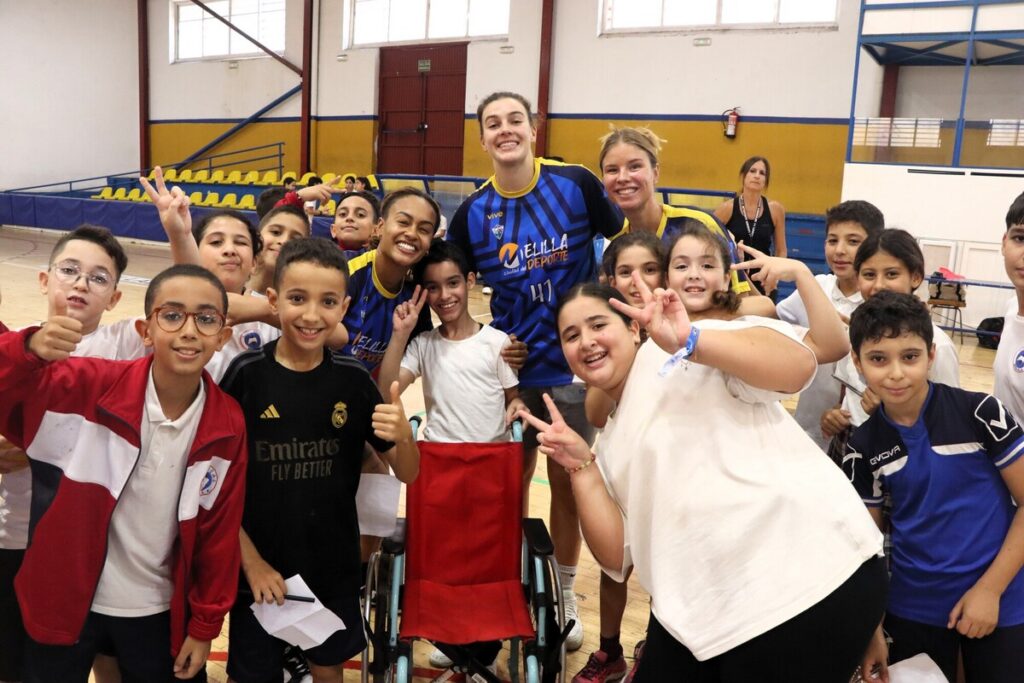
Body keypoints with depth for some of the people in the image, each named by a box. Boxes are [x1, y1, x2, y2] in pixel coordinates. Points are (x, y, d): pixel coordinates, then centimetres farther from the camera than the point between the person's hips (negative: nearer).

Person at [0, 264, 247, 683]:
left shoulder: (228, 426, -11)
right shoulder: (90, 385, -17)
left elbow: (219, 532, -4)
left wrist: (204, 625, 2)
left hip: (159, 612, 1)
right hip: (65, 602, -1)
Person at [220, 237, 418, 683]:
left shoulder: (353, 381, -7)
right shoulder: (246, 376, -13)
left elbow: (408, 475, -3)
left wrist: (403, 435, -24)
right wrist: (251, 562, -11)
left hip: (334, 565, 2)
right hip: (261, 567, -2)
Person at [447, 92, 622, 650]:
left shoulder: (577, 184, -11)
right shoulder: (472, 213, -6)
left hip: (576, 362, -1)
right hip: (511, 367, 1)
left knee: (567, 482, 13)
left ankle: (564, 592, 33)